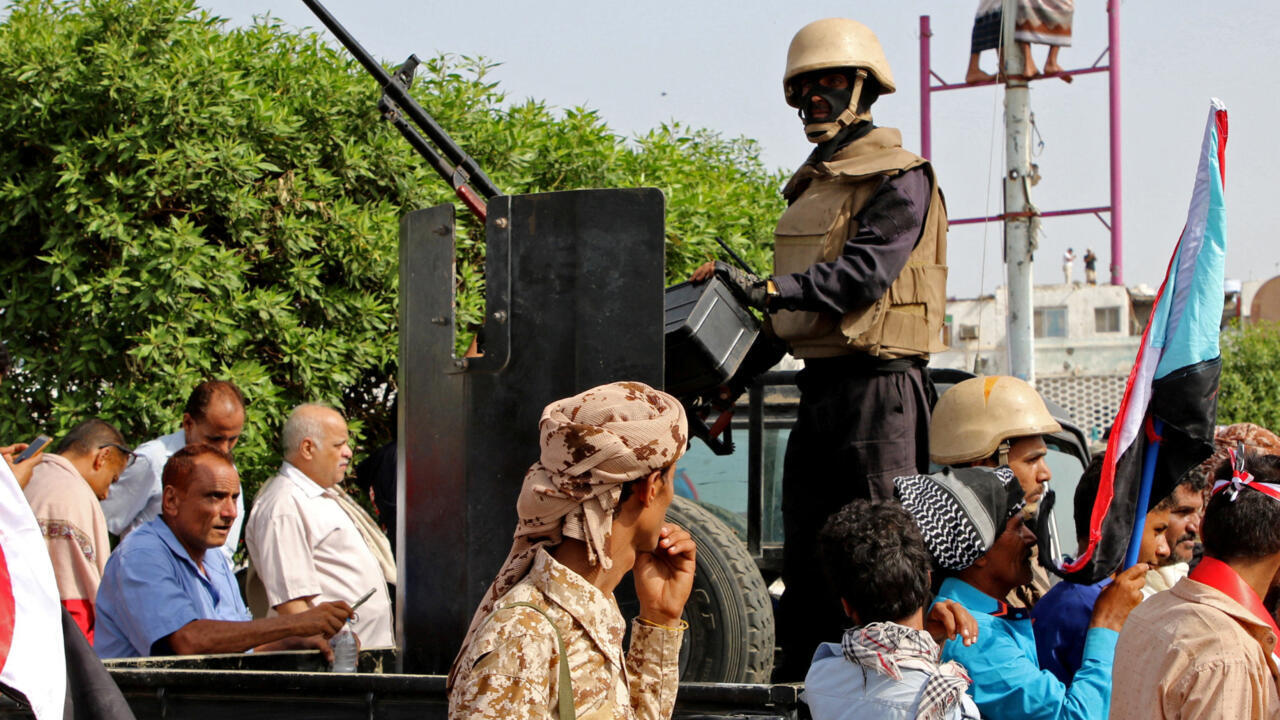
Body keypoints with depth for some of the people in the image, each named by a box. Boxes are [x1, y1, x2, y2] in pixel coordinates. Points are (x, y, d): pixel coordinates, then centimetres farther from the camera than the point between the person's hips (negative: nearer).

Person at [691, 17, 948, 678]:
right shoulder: (811, 186, 19)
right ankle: (798, 690, 14)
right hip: (817, 390, 9)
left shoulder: (900, 180, -7)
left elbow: (864, 272, -22)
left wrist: (767, 289, -30)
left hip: (878, 389, -9)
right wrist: (734, 378, 21)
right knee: (805, 562, 10)